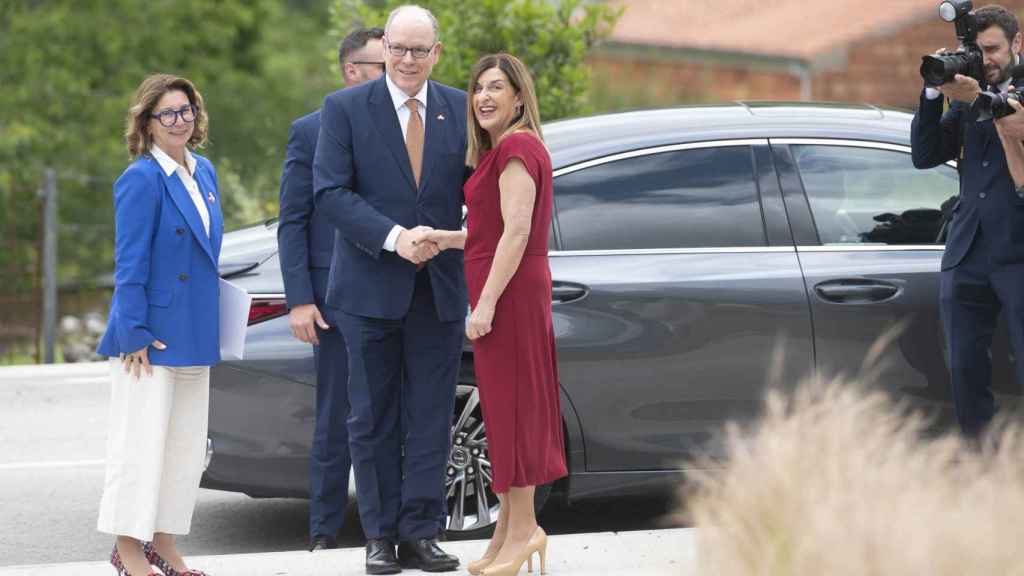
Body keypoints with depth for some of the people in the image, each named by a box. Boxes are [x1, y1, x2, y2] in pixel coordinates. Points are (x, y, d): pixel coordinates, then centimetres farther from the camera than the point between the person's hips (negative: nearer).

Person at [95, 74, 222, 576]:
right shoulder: (141, 179, -13)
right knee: (141, 442, -2)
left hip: (195, 336, 8)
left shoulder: (203, 172, 10)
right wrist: (134, 333, -19)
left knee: (186, 446, 11)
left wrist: (209, 323, 16)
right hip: (152, 336, -8)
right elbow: (129, 265, -16)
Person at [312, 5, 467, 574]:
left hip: (439, 287, 2)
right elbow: (331, 191, -9)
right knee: (374, 419, 5)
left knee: (431, 417, 3)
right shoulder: (345, 109, -2)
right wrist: (394, 238, -19)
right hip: (371, 286, -2)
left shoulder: (460, 109, 6)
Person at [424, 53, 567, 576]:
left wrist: (486, 304, -22)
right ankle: (509, 529, 19)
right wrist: (445, 239, 10)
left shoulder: (516, 146, -14)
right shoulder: (501, 149, 17)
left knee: (509, 404, -5)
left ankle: (522, 528, 1)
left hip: (508, 293, -10)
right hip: (509, 292, 10)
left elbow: (516, 233, -20)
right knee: (506, 408, 13)